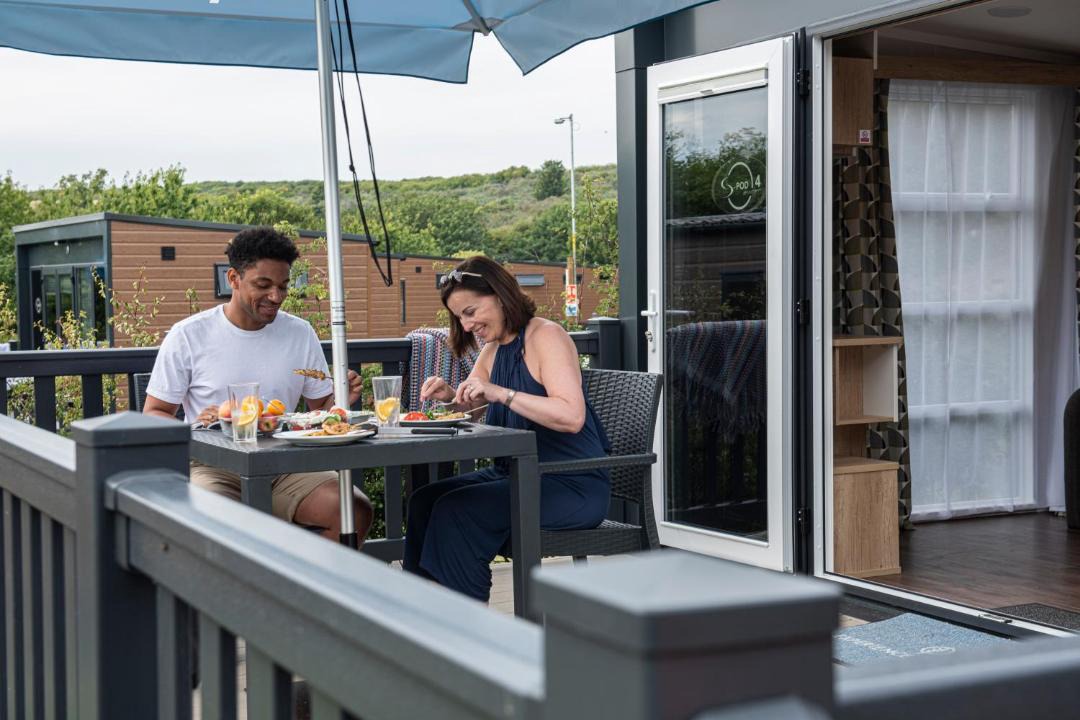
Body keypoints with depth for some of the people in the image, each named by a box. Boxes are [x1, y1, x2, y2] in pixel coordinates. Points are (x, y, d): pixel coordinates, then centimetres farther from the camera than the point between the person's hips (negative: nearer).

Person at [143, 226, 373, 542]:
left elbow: (320, 407, 16)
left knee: (356, 511, -23)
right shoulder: (188, 335, 0)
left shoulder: (301, 333, 10)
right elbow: (153, 414, 2)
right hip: (214, 467, -3)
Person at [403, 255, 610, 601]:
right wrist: (449, 394, 4)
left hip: (573, 484, -9)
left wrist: (500, 393, -28)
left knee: (455, 509, -23)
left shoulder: (546, 336, -12)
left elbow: (572, 416, -24)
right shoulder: (493, 348, 14)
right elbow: (471, 403, 28)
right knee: (425, 500, -8)